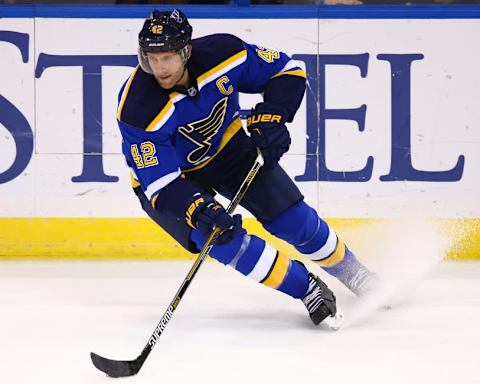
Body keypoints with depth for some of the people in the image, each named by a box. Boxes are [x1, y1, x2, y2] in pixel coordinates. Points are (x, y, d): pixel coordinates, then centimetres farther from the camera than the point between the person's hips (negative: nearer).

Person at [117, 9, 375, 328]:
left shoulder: (221, 54, -27)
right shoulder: (138, 109, -34)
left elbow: (287, 71, -11)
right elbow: (161, 182, -33)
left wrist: (270, 119, -25)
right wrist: (198, 210, -49)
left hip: (227, 146, 3)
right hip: (166, 172, -3)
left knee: (294, 219, -1)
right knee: (222, 239, -24)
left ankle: (355, 276, 25)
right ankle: (306, 288, -5)